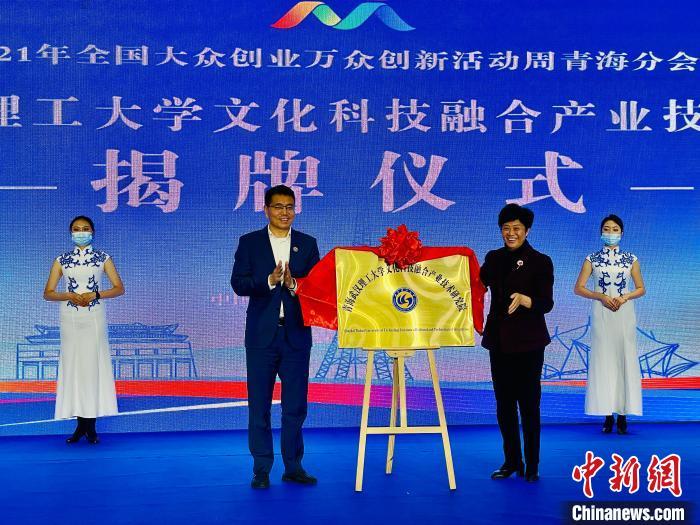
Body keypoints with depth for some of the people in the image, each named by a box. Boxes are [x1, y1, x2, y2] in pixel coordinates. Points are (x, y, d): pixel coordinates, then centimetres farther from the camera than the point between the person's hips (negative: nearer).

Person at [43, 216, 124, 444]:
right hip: (70, 318, 1)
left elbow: (119, 288, 2)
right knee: (73, 365, 0)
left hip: (94, 317, -1)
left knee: (94, 364, -4)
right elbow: (48, 293, 5)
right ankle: (81, 423, 6)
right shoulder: (62, 260, 7)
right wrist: (69, 296, -12)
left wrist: (95, 294, -12)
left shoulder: (102, 258, 5)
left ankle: (91, 426, 1)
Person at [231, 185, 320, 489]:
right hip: (261, 334, -1)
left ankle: (293, 467, 16)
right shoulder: (249, 243, 4)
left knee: (295, 404, 6)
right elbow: (238, 283, -6)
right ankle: (261, 469, 12)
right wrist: (269, 280, -21)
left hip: (296, 334, 1)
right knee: (259, 404, 4)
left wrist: (294, 284, -19)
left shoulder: (307, 244, 7)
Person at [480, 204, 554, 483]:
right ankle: (511, 461, 21)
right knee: (504, 403, 9)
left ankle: (531, 465, 9)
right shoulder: (494, 258, 9)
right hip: (499, 340, 5)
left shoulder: (540, 261, -6)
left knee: (528, 403, -1)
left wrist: (524, 299, -31)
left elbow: (546, 303, -14)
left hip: (527, 342, -5)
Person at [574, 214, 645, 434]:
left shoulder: (631, 259, 6)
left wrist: (625, 297, -10)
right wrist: (601, 296, -11)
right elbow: (578, 288, 2)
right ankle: (608, 414, 2)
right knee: (603, 360, -2)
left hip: (624, 314, 1)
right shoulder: (592, 259, 4)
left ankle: (623, 413, 3)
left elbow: (641, 289, 9)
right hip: (601, 315, 0)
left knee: (625, 359, -1)